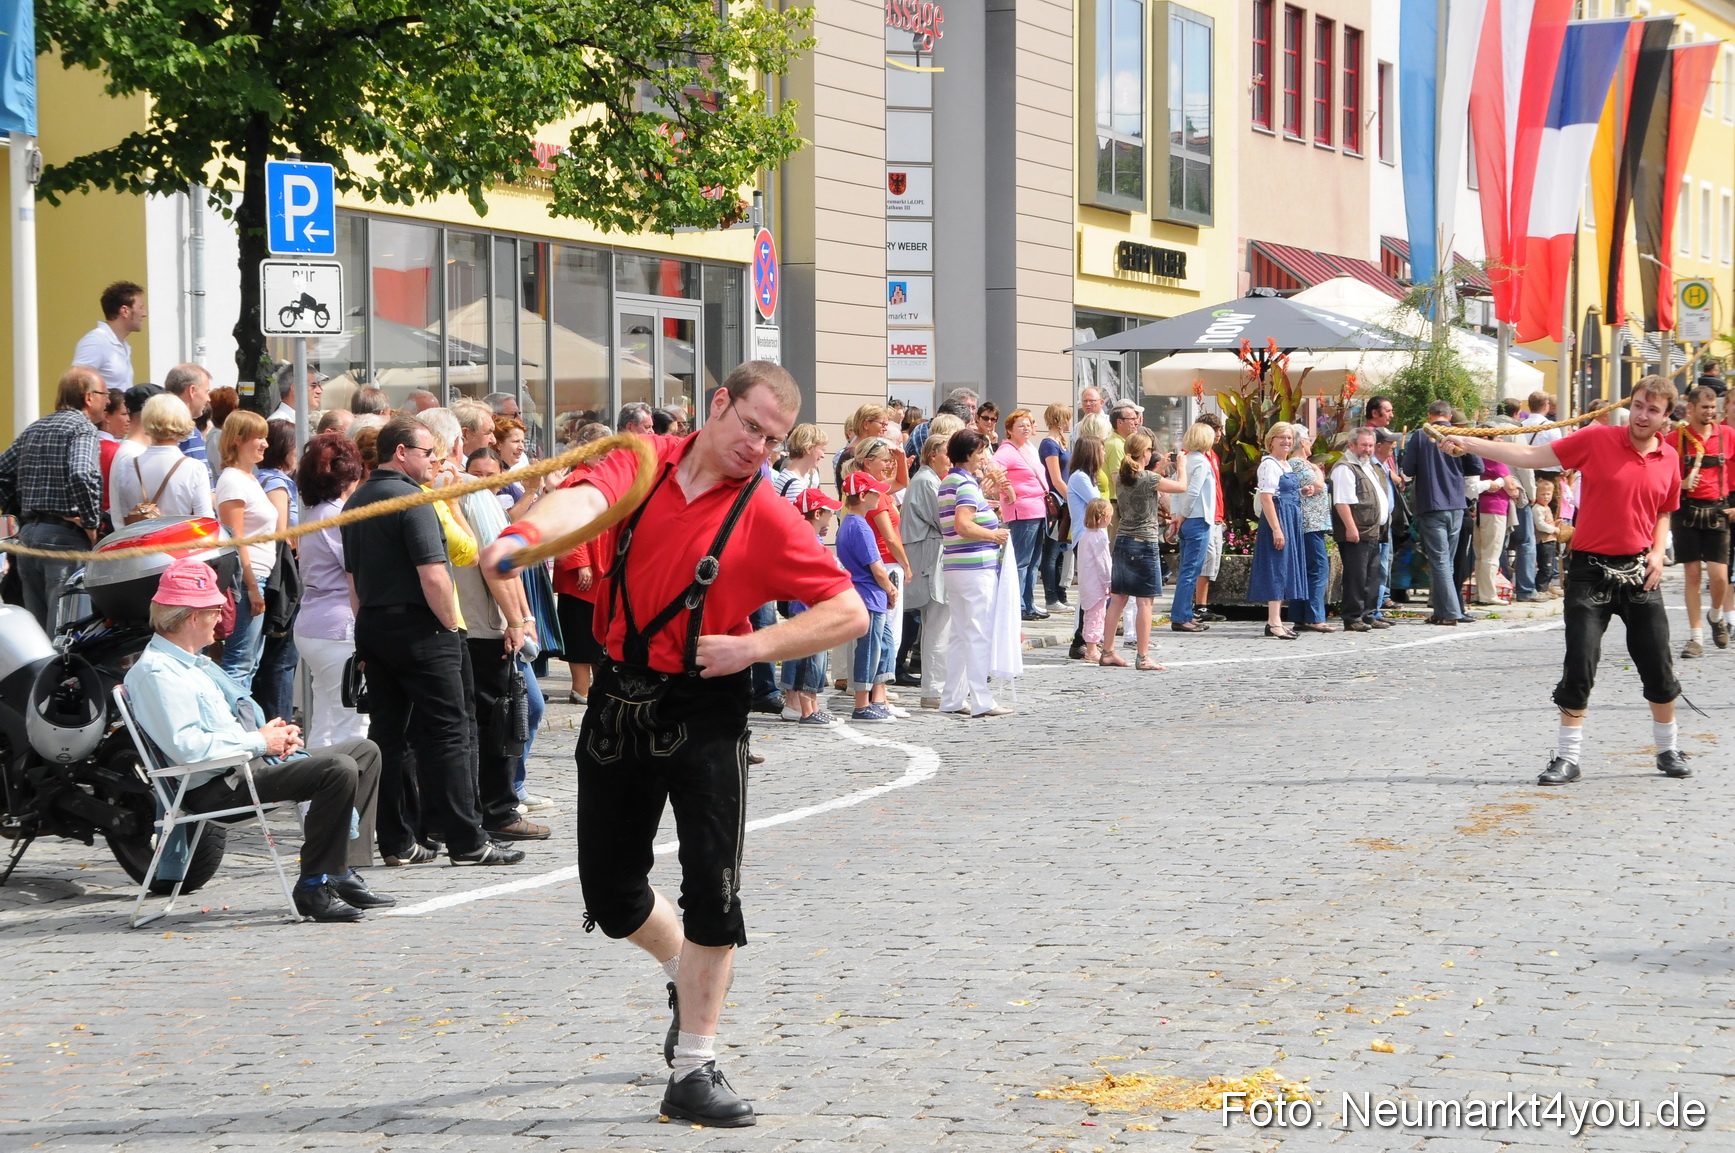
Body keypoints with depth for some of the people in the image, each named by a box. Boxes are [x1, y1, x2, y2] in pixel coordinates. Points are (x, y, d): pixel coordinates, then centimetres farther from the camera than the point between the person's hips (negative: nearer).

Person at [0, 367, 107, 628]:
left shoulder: (34, 429, 16)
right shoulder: (82, 428, -9)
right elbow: (82, 476, -25)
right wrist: (92, 524, -15)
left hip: (27, 533, 8)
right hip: (65, 536, -8)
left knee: (35, 625, 13)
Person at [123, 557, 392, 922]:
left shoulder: (194, 662, 19)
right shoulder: (157, 672, -15)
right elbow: (185, 745, -25)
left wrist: (275, 732, 7)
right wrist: (259, 741, -16)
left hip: (255, 757, 11)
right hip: (221, 785, -11)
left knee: (365, 752, 13)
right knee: (339, 769, -27)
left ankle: (343, 873, 5)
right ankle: (314, 888, -19)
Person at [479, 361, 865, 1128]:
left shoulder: (766, 517, -7)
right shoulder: (642, 464, -2)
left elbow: (848, 613, -8)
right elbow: (584, 499, -24)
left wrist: (755, 646, -19)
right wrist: (527, 532, -46)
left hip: (703, 712, -3)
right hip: (618, 701, 3)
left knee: (711, 888, -10)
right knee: (610, 893, 11)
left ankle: (693, 1071, 1)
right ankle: (684, 971, 43)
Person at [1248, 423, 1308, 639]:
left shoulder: (1286, 465, 17)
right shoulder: (1269, 464, -13)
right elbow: (1266, 498, -20)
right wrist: (1276, 528, -24)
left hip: (1291, 521, 10)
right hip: (1277, 518, -10)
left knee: (1286, 571, 11)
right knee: (1277, 569, -10)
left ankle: (1275, 620, 15)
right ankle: (1273, 623, -11)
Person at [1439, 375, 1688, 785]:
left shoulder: (1669, 459, 3)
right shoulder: (1597, 440, -8)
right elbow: (1532, 456, -8)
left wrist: (1658, 552, 0)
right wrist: (1469, 443, -15)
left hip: (1639, 572, 3)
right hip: (1591, 570, -3)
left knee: (1658, 667, 6)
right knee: (1579, 665, -7)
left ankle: (1669, 750, 25)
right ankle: (1567, 758, 2)